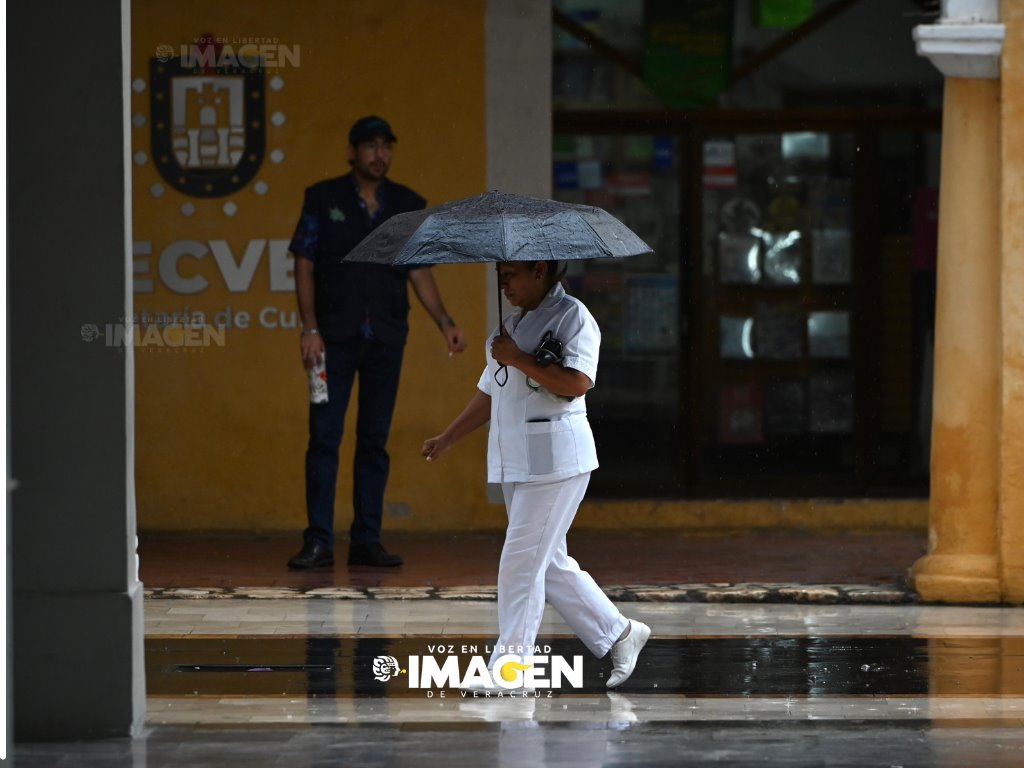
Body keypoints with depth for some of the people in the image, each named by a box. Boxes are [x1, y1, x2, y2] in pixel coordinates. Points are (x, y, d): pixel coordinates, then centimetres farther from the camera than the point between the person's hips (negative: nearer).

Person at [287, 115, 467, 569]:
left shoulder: (409, 206, 9)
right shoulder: (323, 199, 3)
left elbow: (420, 273, 11)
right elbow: (304, 265, 1)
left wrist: (445, 323, -1)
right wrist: (310, 328, -8)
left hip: (386, 341, 3)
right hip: (335, 338, -2)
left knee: (375, 442, 5)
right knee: (324, 438, -5)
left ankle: (367, 541, 10)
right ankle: (318, 543, -4)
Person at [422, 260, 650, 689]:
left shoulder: (573, 317, -8)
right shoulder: (516, 323, 18)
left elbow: (577, 383, -22)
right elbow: (490, 392, 24)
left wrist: (519, 359, -19)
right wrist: (447, 439, 21)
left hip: (555, 459, -9)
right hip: (516, 461, 9)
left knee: (522, 560, -9)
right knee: (550, 564, 11)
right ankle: (619, 634, 22)